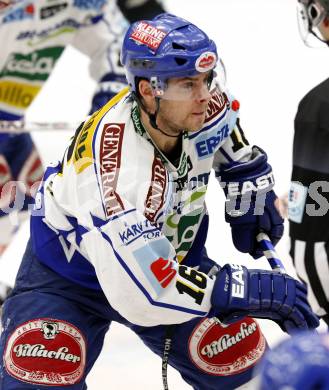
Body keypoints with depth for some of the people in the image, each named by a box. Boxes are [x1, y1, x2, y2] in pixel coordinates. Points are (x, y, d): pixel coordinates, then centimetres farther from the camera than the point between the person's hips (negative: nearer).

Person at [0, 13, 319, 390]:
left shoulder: (200, 104, -21)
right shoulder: (115, 170, -40)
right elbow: (140, 291, -42)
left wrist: (249, 185, 1)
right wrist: (245, 290, -40)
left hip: (168, 256, 6)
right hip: (71, 274, -6)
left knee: (240, 360, -1)